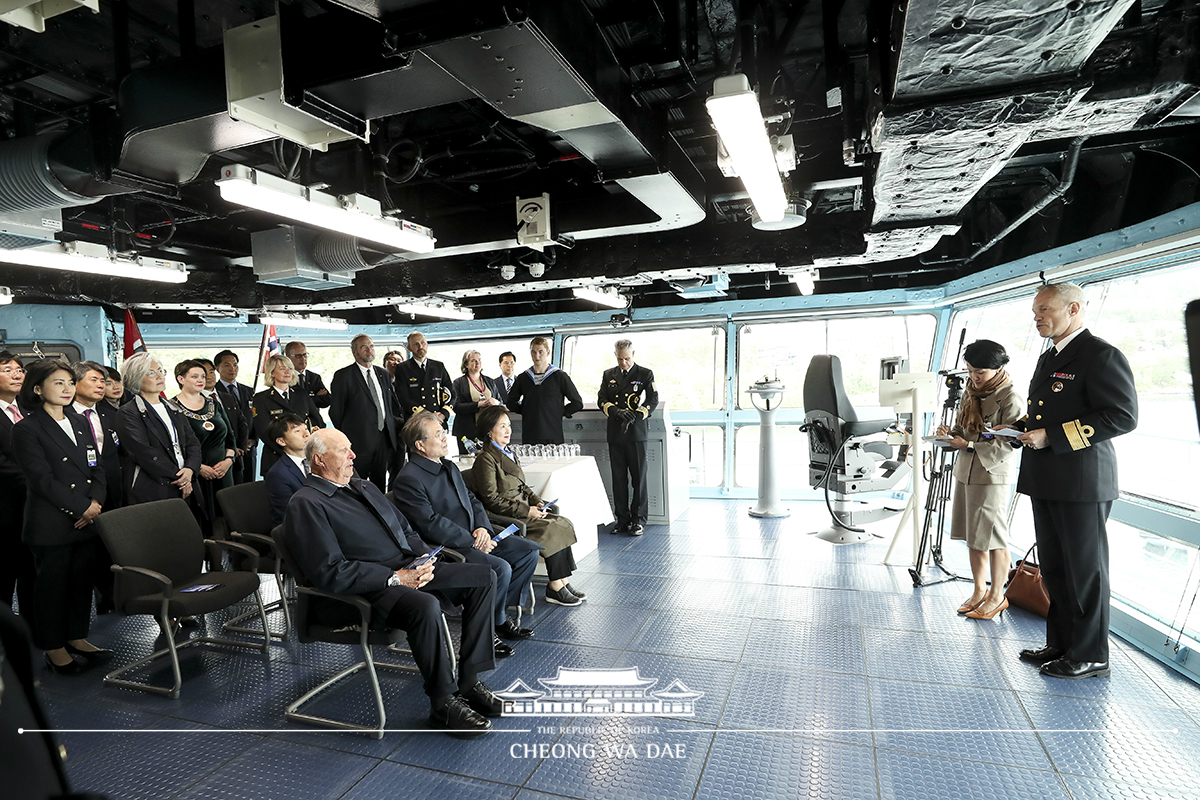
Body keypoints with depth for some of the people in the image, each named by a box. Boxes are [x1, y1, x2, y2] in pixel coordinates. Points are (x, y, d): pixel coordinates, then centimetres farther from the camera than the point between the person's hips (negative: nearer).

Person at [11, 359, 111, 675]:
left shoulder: (79, 423, 12)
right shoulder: (27, 429, -7)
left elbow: (97, 468, 11)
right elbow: (43, 480, -14)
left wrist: (96, 502, -5)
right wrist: (82, 507, -16)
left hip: (87, 521, 6)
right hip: (51, 526, -6)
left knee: (82, 579, 13)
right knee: (52, 583, 6)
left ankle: (77, 637, 28)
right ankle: (53, 647, 20)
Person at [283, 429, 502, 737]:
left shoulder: (365, 487, 21)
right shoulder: (305, 504, -7)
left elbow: (406, 531, 23)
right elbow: (330, 573, -17)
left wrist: (425, 558, 2)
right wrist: (394, 578, -19)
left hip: (409, 570, 9)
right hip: (364, 591, -9)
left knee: (483, 578, -5)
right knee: (426, 606, -37)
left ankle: (470, 681, -1)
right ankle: (443, 702, -14)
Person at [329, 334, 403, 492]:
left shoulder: (383, 374, 14)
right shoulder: (343, 376, -4)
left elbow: (393, 404, 20)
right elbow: (335, 411, -2)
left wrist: (395, 425, 9)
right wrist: (345, 436, 2)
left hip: (384, 438, 5)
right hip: (359, 441, -5)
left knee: (380, 484, 11)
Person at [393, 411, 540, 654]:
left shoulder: (449, 467, 16)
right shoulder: (409, 479, -14)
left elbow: (472, 500, 18)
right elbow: (431, 524, -21)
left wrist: (483, 527, -3)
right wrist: (473, 541, -18)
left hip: (474, 539, 9)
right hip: (445, 548, -9)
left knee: (529, 551, 2)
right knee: (500, 568, -28)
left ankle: (500, 612, 9)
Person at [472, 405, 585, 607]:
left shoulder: (509, 454, 17)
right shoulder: (485, 459, -11)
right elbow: (492, 500, -16)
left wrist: (537, 502, 2)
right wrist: (527, 511, -18)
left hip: (522, 510, 8)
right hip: (504, 519, -8)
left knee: (564, 523, -11)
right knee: (552, 529, -21)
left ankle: (562, 582, -10)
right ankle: (555, 588, -11)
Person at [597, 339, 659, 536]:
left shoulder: (645, 374, 5)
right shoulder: (608, 375, 15)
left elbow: (653, 400, -2)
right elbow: (601, 399, 7)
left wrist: (635, 416, -15)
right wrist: (617, 411, -11)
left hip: (636, 433, -3)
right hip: (615, 433, 3)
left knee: (639, 478, -1)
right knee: (619, 479, 6)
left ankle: (639, 520, 8)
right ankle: (622, 520, 15)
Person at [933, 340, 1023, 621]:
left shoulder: (1010, 399, -13)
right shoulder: (970, 392, 11)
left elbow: (1007, 445, -17)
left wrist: (968, 445, -21)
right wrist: (951, 432, -2)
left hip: (992, 476, -8)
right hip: (965, 472, 8)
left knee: (993, 539, 2)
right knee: (973, 538, 14)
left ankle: (997, 596, 17)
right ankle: (979, 591, 27)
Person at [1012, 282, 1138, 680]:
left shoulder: (1101, 355, -11)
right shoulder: (1048, 358, 17)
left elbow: (1123, 416, -18)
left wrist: (1051, 436, -21)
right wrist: (1021, 428, 8)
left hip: (1081, 482, -9)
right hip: (1045, 482, 9)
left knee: (1084, 570, 3)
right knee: (1053, 567, 16)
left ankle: (1089, 655, 17)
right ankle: (1060, 643, 30)